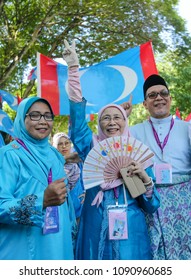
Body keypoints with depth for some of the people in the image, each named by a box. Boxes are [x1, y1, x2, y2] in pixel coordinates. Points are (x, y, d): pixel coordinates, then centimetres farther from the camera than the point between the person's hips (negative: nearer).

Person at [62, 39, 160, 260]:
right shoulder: (93, 148, 5)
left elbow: (150, 205, 6)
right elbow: (78, 119, -8)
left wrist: (146, 179, -14)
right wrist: (73, 68, -13)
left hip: (131, 234, 1)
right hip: (96, 233, 0)